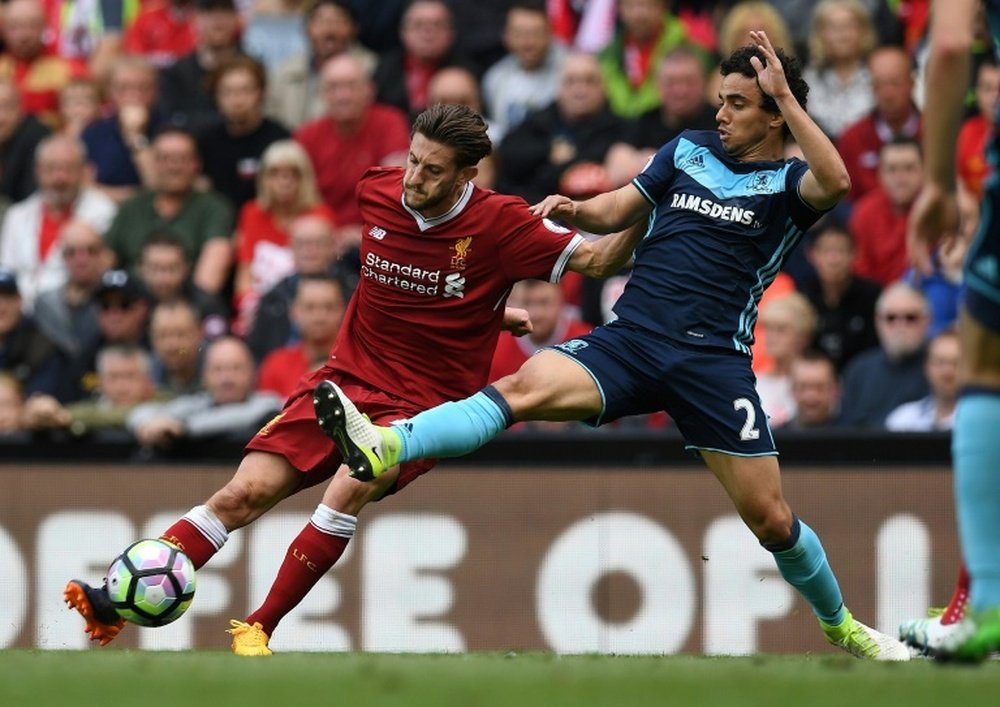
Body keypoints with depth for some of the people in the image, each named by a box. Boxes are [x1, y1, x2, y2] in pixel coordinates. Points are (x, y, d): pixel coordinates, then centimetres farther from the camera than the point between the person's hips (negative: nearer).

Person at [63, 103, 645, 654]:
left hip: (425, 405, -4)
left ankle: (258, 628, -20)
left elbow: (596, 260, -7)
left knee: (351, 486, -32)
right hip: (348, 379, 4)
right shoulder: (375, 193, -1)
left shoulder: (500, 223, -12)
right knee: (246, 492, -13)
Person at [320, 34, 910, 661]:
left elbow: (836, 182, -20)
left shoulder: (788, 182, 3)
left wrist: (786, 96, -18)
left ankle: (841, 626, 26)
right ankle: (382, 450, -45)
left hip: (714, 365, -2)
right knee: (525, 385, -24)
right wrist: (573, 208, -1)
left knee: (771, 519, -1)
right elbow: (613, 213, 21)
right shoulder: (688, 151, 17)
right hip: (630, 339, 3)